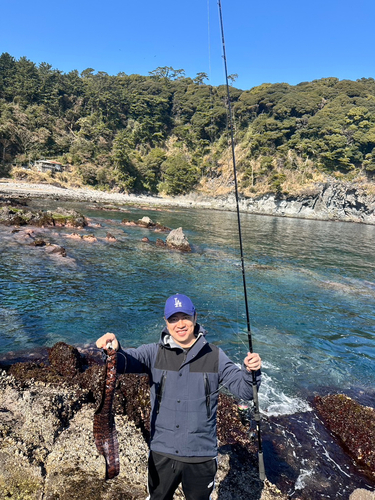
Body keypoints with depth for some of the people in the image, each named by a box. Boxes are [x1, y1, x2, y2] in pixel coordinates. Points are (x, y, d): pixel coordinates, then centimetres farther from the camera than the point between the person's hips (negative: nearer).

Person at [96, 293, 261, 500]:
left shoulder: (214, 356, -8)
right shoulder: (154, 353, -7)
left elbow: (244, 390, -8)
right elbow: (126, 361, -22)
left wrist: (251, 372, -29)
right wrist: (113, 350, -44)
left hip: (201, 456, 0)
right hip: (162, 454, 1)